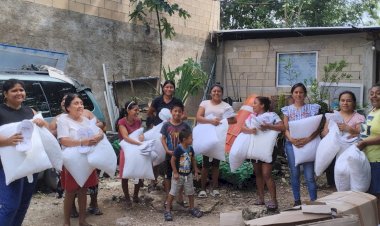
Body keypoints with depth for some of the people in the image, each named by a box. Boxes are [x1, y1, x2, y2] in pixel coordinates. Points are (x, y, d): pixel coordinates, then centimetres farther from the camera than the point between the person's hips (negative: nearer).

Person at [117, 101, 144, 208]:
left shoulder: (138, 121, 0)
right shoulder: (122, 122, -17)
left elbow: (141, 133, 8)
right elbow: (126, 137, -27)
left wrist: (142, 136, -17)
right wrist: (140, 143, -37)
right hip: (126, 150, -5)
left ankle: (135, 196, 29)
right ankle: (127, 199, 19)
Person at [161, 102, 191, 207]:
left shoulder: (185, 126, -6)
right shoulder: (167, 125, -7)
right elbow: (163, 139, -3)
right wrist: (167, 150, -14)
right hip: (170, 155, 0)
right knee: (168, 176, 9)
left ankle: (180, 197, 24)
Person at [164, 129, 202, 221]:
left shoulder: (190, 149, -3)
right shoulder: (178, 149, -22)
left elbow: (193, 160, 10)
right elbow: (172, 160, -18)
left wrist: (196, 171, 10)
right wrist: (175, 172, -17)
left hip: (188, 174, 6)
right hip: (179, 175, -6)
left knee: (190, 192, 14)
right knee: (173, 192, 3)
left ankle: (192, 208, 30)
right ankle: (167, 210, 13)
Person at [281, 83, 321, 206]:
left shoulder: (312, 108, 2)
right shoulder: (288, 110, 6)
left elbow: (317, 128, -3)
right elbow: (285, 129, 2)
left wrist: (308, 139, -19)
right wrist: (291, 139, -18)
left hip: (308, 144, -2)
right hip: (292, 144, 2)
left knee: (309, 176, -4)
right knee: (294, 174, 7)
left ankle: (314, 201, 6)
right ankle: (297, 200, 18)